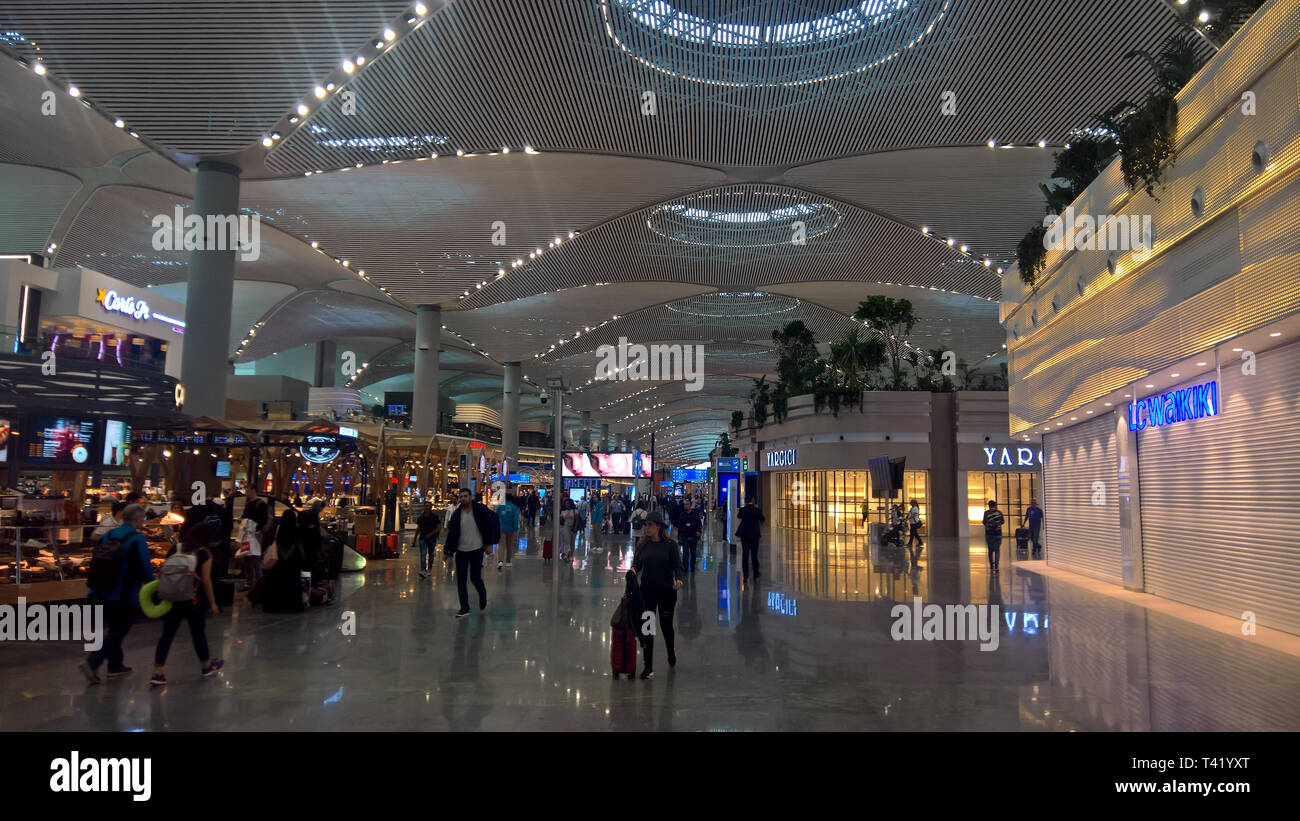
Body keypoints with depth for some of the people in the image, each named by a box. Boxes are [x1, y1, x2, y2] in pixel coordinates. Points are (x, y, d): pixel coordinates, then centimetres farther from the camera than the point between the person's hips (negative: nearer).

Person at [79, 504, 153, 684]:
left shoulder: (108, 535, 8)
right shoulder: (137, 539, -15)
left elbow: (95, 562, 12)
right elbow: (145, 568, -16)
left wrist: (95, 588, 20)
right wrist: (152, 584, 3)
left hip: (101, 593, 8)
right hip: (124, 595, -8)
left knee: (114, 629, 20)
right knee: (119, 631, 2)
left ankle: (115, 665, 28)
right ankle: (93, 662, -10)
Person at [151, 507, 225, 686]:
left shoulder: (177, 549, 6)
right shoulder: (204, 554, -8)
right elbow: (206, 581, -9)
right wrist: (212, 603, -2)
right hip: (194, 600, -4)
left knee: (167, 634, 5)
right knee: (198, 634, 12)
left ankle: (158, 673, -1)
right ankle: (206, 666, 31)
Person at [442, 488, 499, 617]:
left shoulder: (480, 510, -7)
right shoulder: (457, 514, 4)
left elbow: (491, 526, -5)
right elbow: (452, 533, 7)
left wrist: (490, 544, -9)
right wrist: (449, 550, 2)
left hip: (477, 550, -4)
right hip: (461, 551, 4)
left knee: (475, 577, -5)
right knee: (460, 580, 3)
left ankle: (483, 595, 27)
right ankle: (464, 608, 13)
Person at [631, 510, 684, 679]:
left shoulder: (670, 545, -8)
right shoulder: (643, 545, 2)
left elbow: (677, 565, -7)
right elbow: (637, 563, 6)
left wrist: (679, 579, -26)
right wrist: (633, 570, -16)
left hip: (666, 591, -2)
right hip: (647, 591, 2)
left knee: (666, 626, 11)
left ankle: (671, 653, 42)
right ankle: (648, 666, 10)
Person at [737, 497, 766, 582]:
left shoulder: (742, 510, -5)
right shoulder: (757, 510, -10)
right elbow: (763, 519, 5)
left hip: (744, 535, 1)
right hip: (754, 535, -1)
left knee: (745, 555, 4)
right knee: (754, 555, 10)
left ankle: (745, 576, 0)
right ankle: (756, 575, 19)